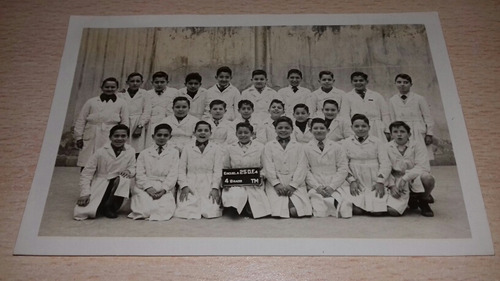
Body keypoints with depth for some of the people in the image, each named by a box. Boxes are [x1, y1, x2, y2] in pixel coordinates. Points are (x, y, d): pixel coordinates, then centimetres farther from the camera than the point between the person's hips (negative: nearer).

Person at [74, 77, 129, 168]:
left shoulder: (121, 103, 10)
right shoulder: (91, 102, 12)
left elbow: (124, 123, 10)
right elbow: (81, 120, 13)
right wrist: (79, 137, 8)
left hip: (110, 139, -1)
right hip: (91, 139, 1)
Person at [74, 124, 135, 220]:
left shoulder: (131, 151, -3)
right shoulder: (100, 152, -8)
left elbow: (132, 167, 9)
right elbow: (86, 173, -5)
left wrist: (129, 171, -17)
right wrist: (85, 193, -14)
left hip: (115, 186, 2)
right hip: (98, 187, -2)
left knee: (124, 179, -34)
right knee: (79, 213, -20)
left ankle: (110, 207, -10)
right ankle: (100, 207, 14)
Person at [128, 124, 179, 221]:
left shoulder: (174, 152, 14)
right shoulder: (144, 153, 18)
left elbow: (173, 174, 4)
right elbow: (140, 174, 7)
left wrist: (164, 189, -13)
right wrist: (148, 187, -13)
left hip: (165, 188, -1)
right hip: (146, 186, 1)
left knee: (165, 208, -28)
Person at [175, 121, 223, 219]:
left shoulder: (216, 149, 10)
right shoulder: (187, 148, 13)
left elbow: (218, 170, 3)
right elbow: (181, 169, 8)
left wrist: (215, 188, -10)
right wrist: (184, 186, -6)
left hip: (209, 186, -1)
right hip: (190, 185, 1)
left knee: (211, 212, -19)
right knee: (185, 212, -19)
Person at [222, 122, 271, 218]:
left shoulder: (260, 147, 7)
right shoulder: (230, 148, 12)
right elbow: (226, 168, 16)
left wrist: (261, 176, -12)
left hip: (254, 186, -1)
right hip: (235, 183, 1)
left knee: (257, 212, -21)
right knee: (236, 198, -33)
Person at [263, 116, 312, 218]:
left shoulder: (298, 146, 16)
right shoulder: (269, 146, 15)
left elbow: (302, 167, 6)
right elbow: (268, 167, 5)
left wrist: (292, 185, -8)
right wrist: (277, 184, -9)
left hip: (295, 184, 0)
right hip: (275, 184, 0)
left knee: (296, 211, -26)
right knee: (278, 211, -25)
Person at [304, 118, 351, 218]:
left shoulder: (336, 147, 11)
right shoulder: (306, 148, 9)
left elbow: (343, 169, 6)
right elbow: (306, 171, 4)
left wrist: (332, 186, -7)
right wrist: (317, 187, -10)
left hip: (335, 187, 1)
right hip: (315, 188, 0)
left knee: (345, 213, -24)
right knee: (320, 213, -26)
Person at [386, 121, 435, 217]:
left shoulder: (418, 146, -4)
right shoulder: (387, 148, -1)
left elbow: (423, 167, -16)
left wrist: (405, 177, -28)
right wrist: (392, 185, -20)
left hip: (415, 178, -1)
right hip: (397, 180, 1)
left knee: (427, 178, -37)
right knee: (394, 210, -21)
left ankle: (423, 201, -2)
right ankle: (412, 199, 17)